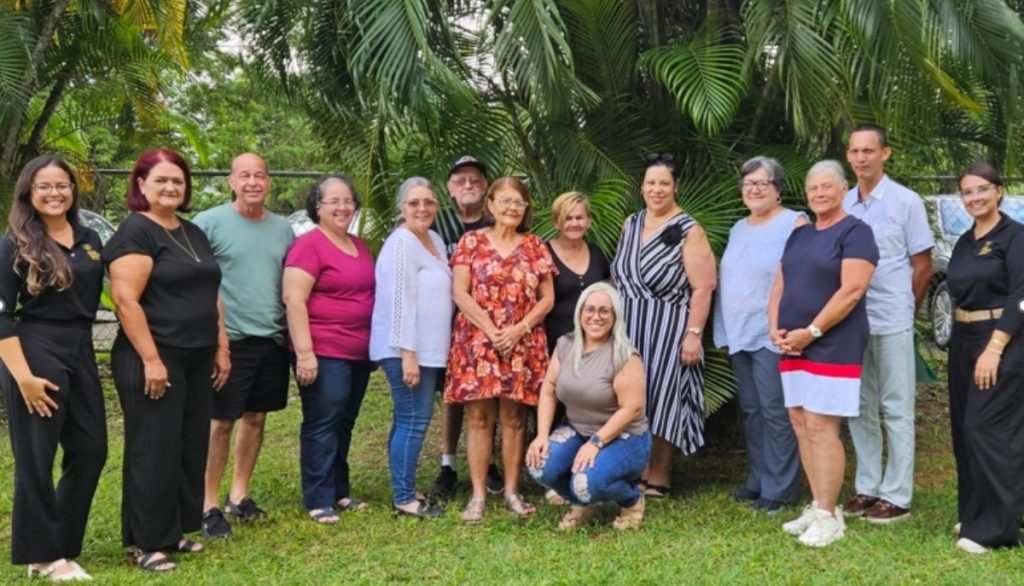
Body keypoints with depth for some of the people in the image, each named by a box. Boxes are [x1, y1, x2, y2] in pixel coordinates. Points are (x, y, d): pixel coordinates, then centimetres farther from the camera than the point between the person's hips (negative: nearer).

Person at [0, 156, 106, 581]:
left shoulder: (89, 240, 10)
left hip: (81, 353, 6)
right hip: (35, 353, -6)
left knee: (91, 451, 8)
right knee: (36, 458, 2)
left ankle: (61, 543, 24)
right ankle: (43, 555, 15)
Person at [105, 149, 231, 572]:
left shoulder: (194, 234, 15)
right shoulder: (135, 231, -10)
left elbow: (211, 294, 19)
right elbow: (126, 299, -18)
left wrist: (221, 348, 13)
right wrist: (151, 359, -22)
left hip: (196, 360, 8)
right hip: (154, 360, -8)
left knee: (191, 447, 12)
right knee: (154, 451, -1)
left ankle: (175, 531, 24)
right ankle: (145, 541, 10)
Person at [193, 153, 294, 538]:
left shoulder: (282, 228, 11)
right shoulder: (209, 223, -6)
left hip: (273, 339, 5)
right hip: (230, 339, -5)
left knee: (255, 417, 12)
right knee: (220, 422, 0)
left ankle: (239, 496, 25)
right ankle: (209, 506, 9)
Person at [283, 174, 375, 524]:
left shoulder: (359, 246, 14)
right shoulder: (309, 245, -10)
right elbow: (294, 300, -16)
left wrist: (373, 345, 21)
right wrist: (304, 352, -21)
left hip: (359, 353, 8)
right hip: (324, 353, -8)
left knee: (344, 425, 15)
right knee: (322, 426, -2)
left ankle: (339, 492, 25)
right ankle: (318, 501, 6)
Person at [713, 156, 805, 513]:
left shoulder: (794, 224, -7)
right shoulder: (738, 228, 18)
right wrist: (725, 330, 17)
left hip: (772, 336, -8)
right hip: (738, 335, 8)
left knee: (775, 410, -4)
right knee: (750, 410, 13)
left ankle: (779, 488, 4)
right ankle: (757, 481, 24)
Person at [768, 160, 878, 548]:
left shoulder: (855, 232, -6)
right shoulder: (799, 235, 17)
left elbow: (851, 291, -16)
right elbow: (780, 286, 17)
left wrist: (811, 331, -17)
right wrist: (775, 328, 1)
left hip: (832, 347, -8)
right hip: (793, 346, 8)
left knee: (821, 428, -9)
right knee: (801, 425, 8)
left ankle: (828, 516, -1)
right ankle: (818, 506, 17)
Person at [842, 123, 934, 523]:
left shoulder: (906, 202, -3)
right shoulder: (842, 205, 9)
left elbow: (923, 267, -1)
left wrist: (903, 310, 2)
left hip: (891, 323, -5)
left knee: (896, 410, 2)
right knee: (859, 409, 11)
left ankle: (897, 496, 8)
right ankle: (867, 489, 21)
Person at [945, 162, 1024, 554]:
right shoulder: (964, 243, 13)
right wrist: (961, 342, 13)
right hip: (963, 342, 8)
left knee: (987, 428, -10)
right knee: (964, 428, 9)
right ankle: (974, 513, 21)